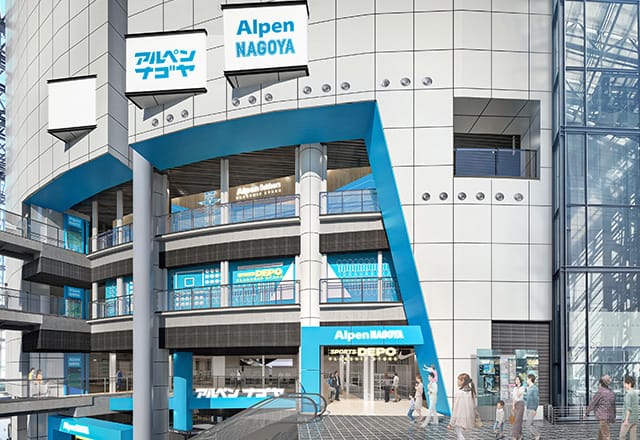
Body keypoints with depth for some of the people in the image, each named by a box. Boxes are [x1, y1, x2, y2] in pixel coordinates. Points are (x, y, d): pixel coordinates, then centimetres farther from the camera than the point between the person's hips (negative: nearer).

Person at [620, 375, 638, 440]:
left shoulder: (628, 394, -15)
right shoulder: (635, 393, 11)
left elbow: (628, 408, -21)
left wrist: (626, 419, -22)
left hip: (629, 419, -8)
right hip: (635, 419, 8)